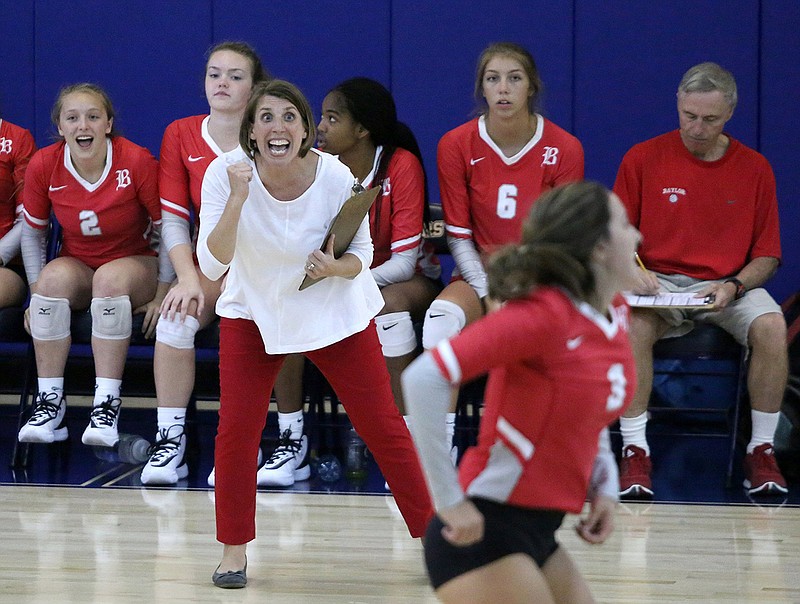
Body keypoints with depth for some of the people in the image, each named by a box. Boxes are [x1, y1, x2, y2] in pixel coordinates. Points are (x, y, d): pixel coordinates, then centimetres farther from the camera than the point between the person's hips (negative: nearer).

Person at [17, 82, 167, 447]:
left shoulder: (137, 161, -18)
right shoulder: (43, 166, -10)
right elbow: (32, 234, 5)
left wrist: (162, 295, -9)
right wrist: (38, 292, -3)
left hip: (135, 265, -2)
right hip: (77, 266, 2)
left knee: (111, 277, -36)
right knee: (55, 276, -32)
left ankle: (107, 405, -32)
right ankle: (49, 404, -27)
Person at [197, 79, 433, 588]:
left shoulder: (337, 178, -22)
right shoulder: (226, 173, -21)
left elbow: (362, 254, -8)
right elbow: (212, 266, -26)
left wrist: (337, 267, -30)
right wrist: (238, 199, -38)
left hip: (334, 313, 0)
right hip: (253, 312, 0)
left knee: (383, 426, 1)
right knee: (236, 430, -9)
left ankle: (433, 534, 15)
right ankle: (235, 550, 8)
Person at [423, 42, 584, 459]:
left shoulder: (564, 149, -6)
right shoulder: (456, 145, -3)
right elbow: (458, 236, -1)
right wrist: (489, 295, -14)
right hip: (479, 275, 1)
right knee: (441, 318, -32)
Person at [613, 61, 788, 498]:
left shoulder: (754, 168, 4)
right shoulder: (643, 159, 1)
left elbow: (767, 255, 6)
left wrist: (735, 286, -13)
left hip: (728, 286, 1)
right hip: (658, 283, -1)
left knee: (771, 326, -31)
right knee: (632, 324, -35)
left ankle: (761, 450, -17)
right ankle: (635, 451, -25)